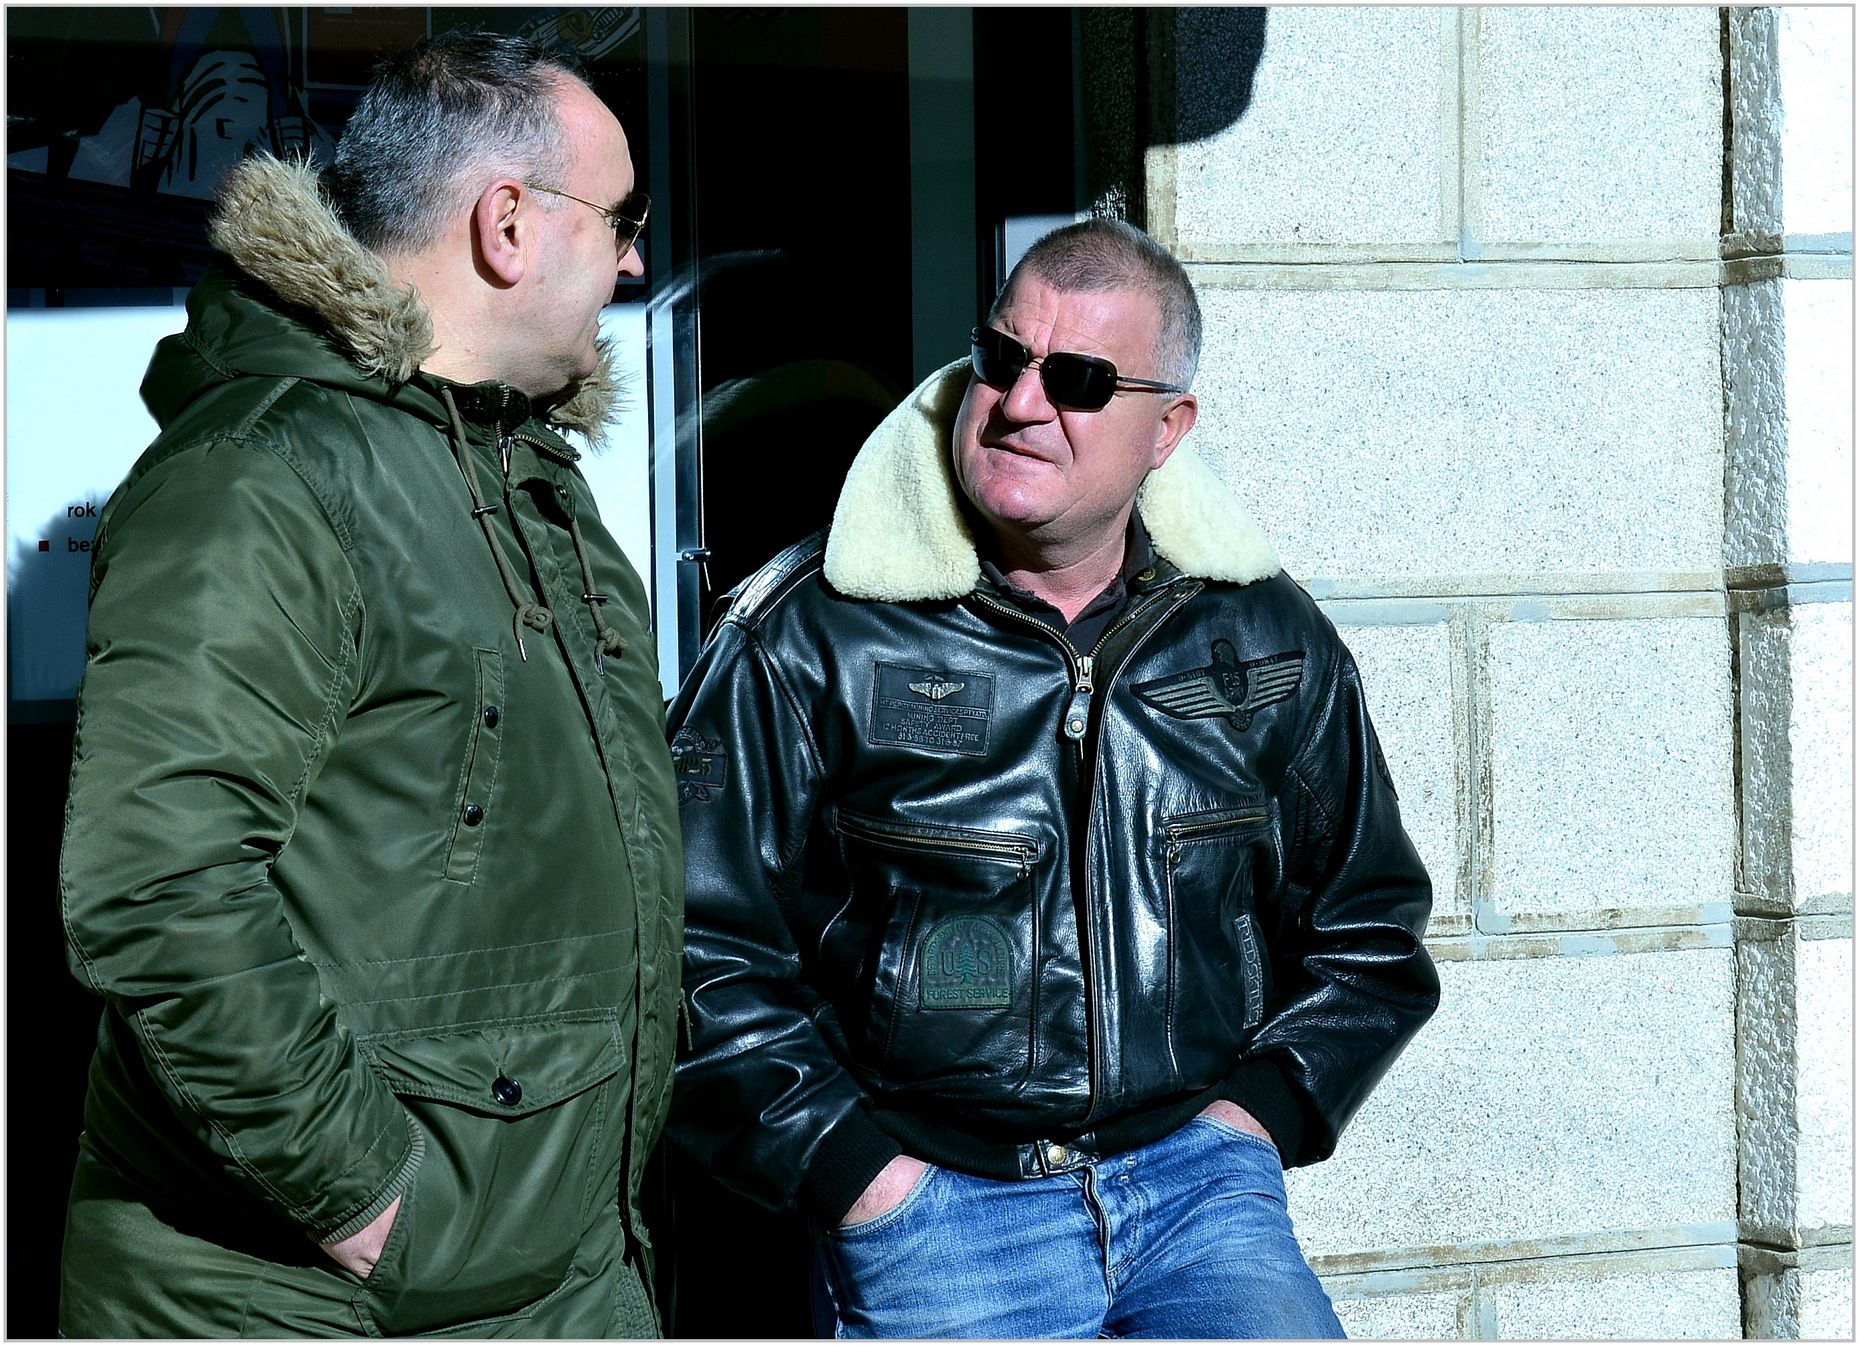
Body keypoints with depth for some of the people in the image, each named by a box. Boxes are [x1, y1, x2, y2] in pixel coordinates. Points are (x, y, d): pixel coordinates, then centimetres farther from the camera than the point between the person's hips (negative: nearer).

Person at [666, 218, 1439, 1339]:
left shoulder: (1267, 642, 7)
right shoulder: (808, 640, -4)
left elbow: (1370, 927, 19)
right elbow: (698, 954, -3)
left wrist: (1259, 1112, 6)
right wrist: (853, 1169, -8)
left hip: (1201, 1183, 2)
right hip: (933, 1216, -2)